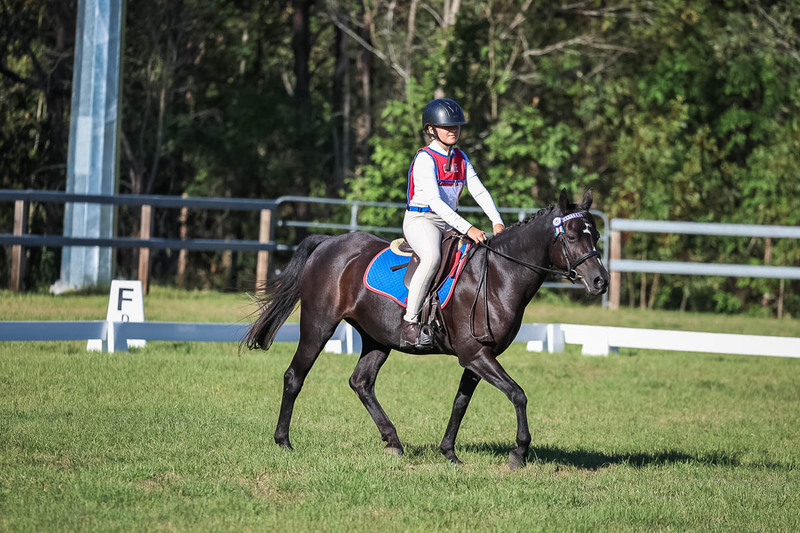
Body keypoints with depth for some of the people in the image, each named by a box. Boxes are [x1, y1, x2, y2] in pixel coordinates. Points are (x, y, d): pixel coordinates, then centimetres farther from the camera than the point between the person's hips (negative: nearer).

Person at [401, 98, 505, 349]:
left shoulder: (461, 159, 11)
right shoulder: (425, 159, -13)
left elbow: (479, 191, 7)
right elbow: (433, 200, -23)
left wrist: (497, 222, -11)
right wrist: (467, 228, -30)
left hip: (449, 222, 8)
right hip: (420, 219, -8)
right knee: (432, 257, -37)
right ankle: (410, 323, -34)